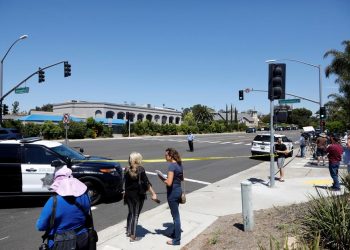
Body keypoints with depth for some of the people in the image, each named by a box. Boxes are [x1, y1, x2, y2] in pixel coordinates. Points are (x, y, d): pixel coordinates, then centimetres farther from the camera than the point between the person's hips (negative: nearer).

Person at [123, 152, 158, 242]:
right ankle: (133, 236, 11)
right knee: (135, 215, 6)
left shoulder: (127, 170, 0)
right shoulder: (141, 170, -15)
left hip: (129, 194, 5)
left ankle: (128, 231, 33)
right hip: (138, 195, -5)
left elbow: (125, 183, 7)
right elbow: (147, 183, -17)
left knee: (130, 213, 22)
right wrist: (153, 194, -14)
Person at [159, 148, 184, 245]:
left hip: (172, 192, -9)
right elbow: (182, 178, 16)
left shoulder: (171, 165, -22)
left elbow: (169, 183, -26)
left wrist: (162, 179, -10)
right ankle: (175, 233, 39)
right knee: (176, 214, 23)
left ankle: (176, 239, 17)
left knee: (175, 216, 4)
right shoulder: (179, 164, 5)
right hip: (178, 190, 9)